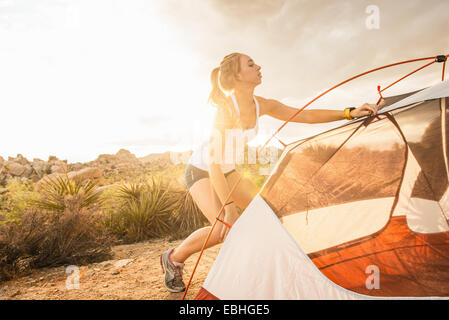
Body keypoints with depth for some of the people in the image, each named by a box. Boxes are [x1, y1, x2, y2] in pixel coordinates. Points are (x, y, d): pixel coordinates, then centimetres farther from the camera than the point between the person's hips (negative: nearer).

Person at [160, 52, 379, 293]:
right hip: (200, 171, -7)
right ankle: (173, 259, 1)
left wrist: (350, 113, -10)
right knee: (225, 227, -24)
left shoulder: (261, 105, -9)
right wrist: (229, 207, -38)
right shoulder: (227, 109, -31)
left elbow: (306, 116, -5)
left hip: (226, 170, 8)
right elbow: (214, 161, -35)